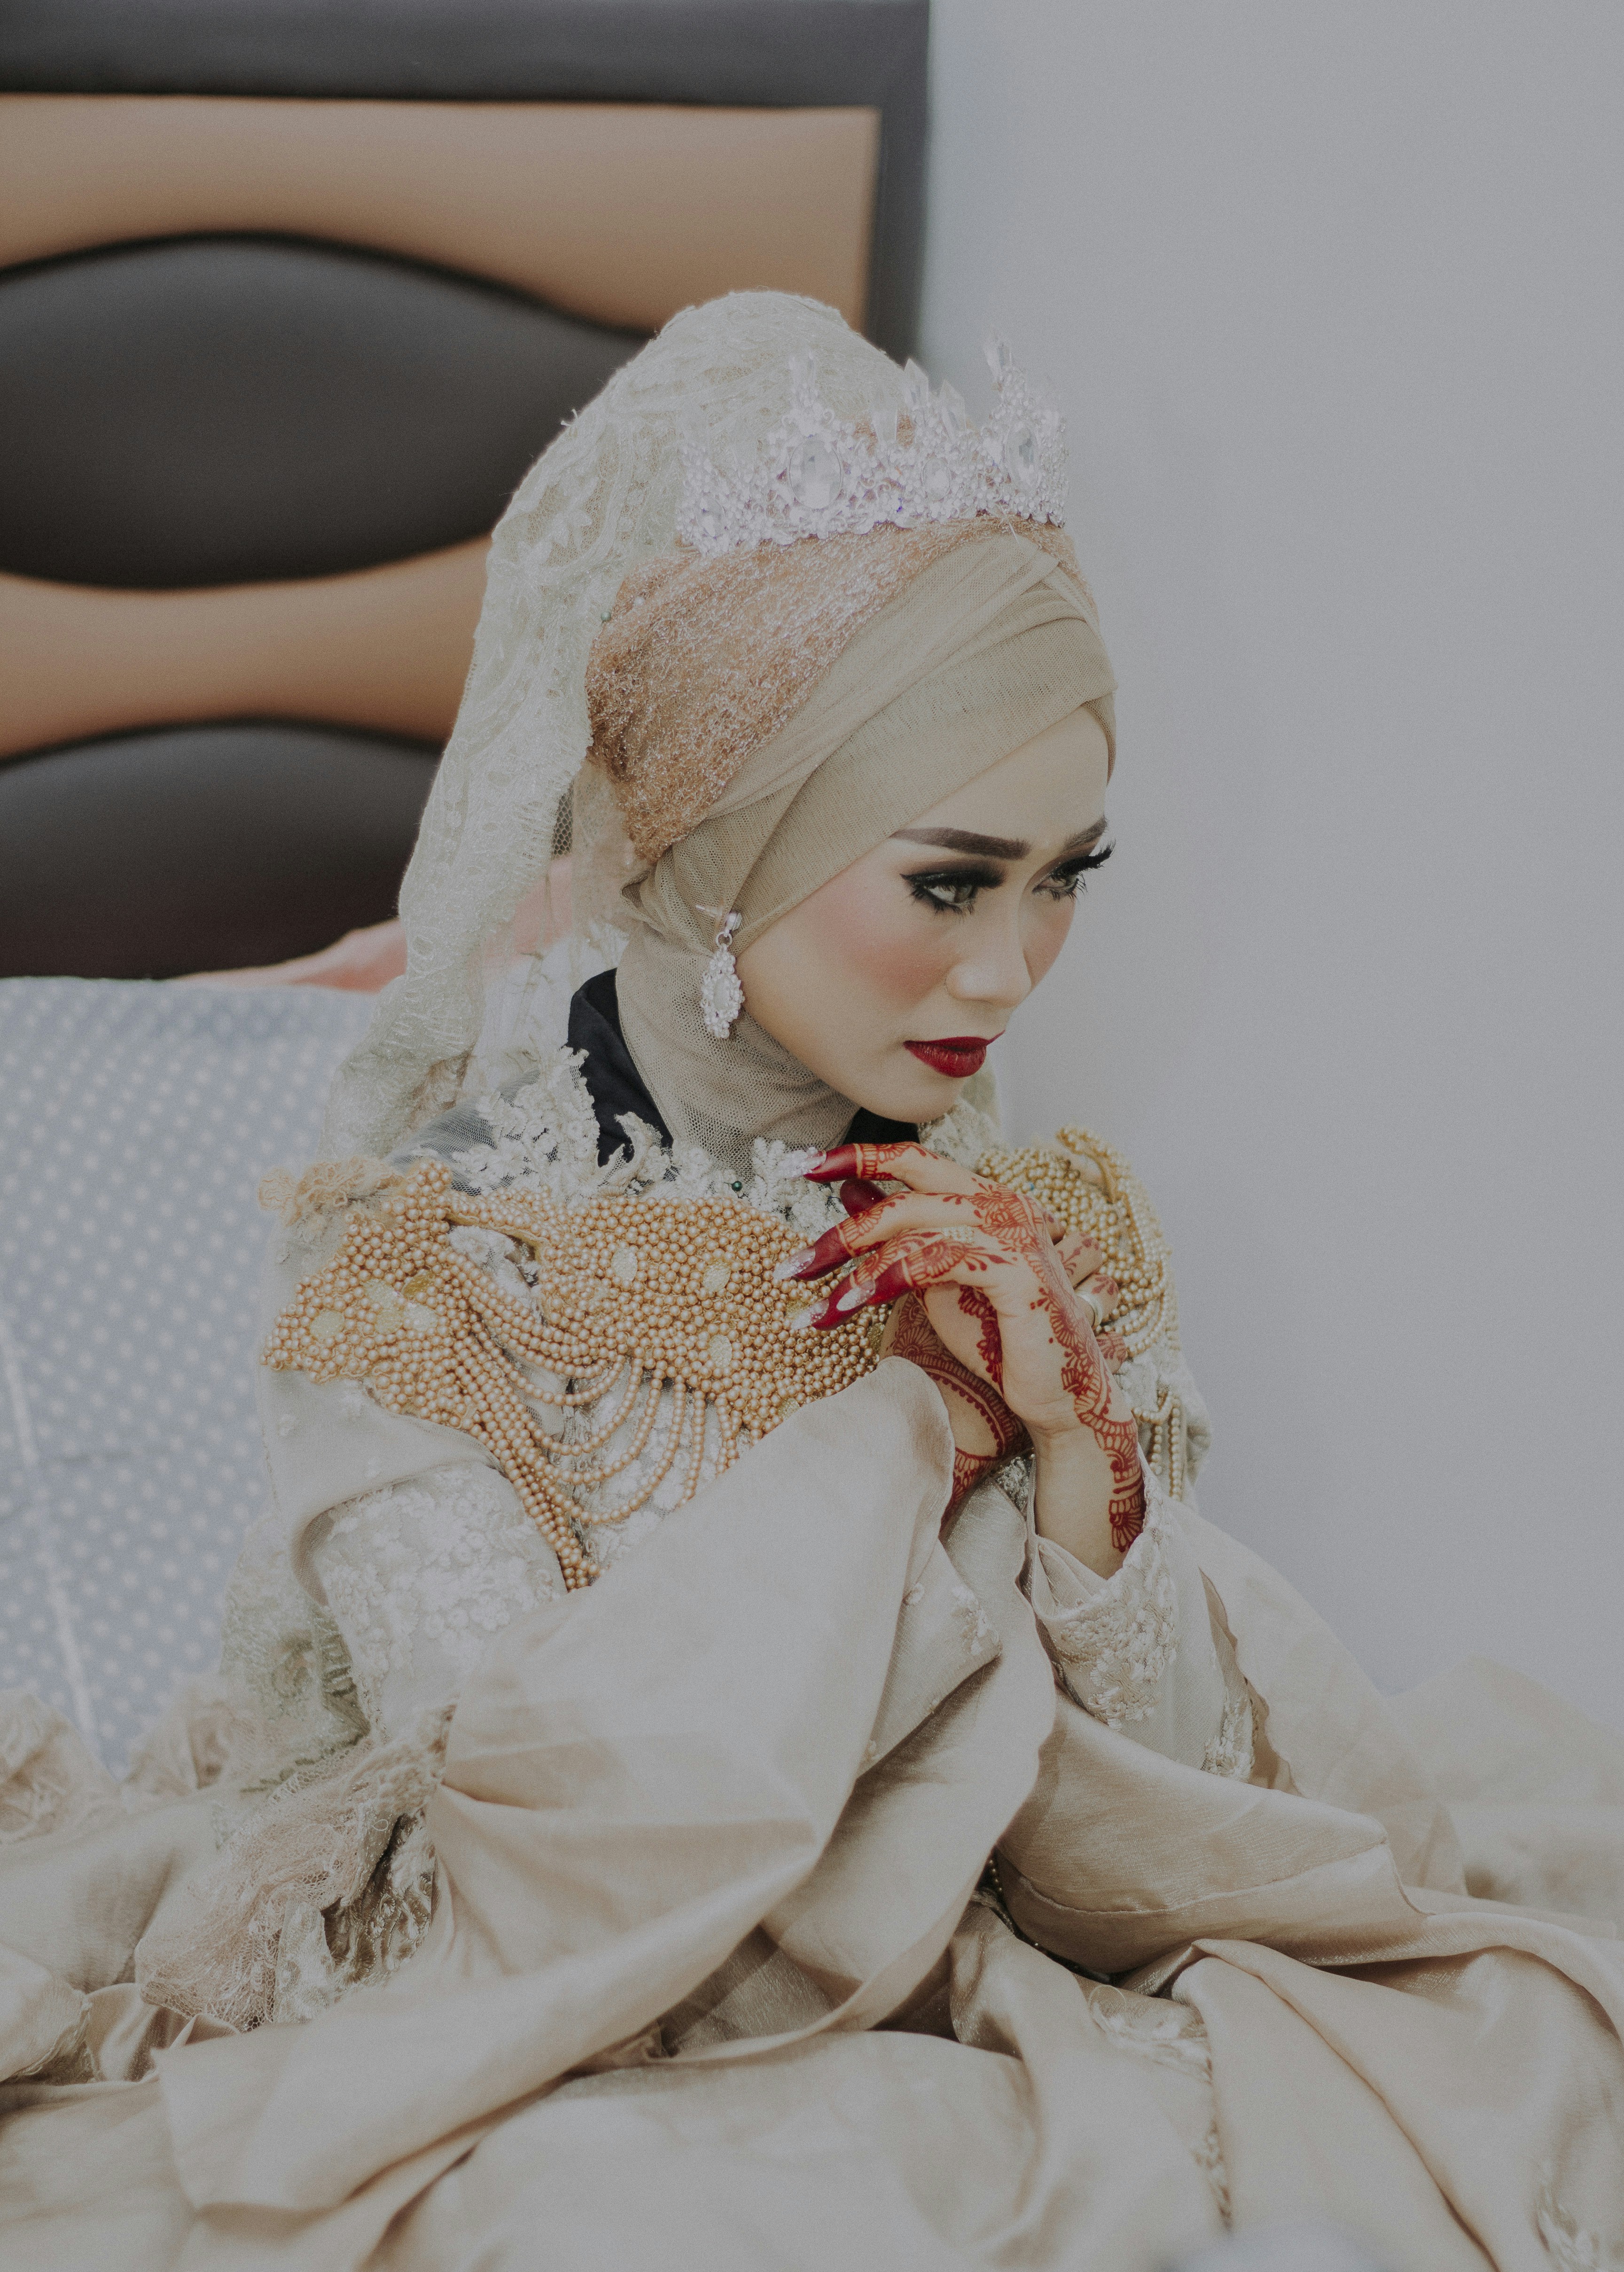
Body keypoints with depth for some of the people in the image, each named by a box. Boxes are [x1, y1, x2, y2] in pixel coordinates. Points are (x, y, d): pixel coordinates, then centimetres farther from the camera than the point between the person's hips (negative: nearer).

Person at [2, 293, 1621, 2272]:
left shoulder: (1038, 1236, 2)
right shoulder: (426, 1265, -13)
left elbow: (1175, 1793, 2)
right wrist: (907, 1431, -14)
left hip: (970, 2016, 4)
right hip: (551, 2078, -3)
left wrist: (1080, 1440, -15)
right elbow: (542, 1846, -16)